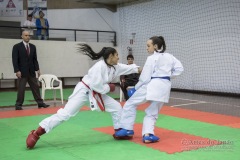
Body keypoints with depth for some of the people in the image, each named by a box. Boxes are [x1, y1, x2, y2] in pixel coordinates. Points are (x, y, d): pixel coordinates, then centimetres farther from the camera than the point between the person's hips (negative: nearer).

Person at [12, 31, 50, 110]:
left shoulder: (33, 47, 10)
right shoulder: (17, 47, -4)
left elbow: (35, 59, 11)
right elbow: (15, 60, -8)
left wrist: (37, 69, 3)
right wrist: (17, 71, -16)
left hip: (31, 71, 5)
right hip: (22, 72, -5)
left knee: (36, 87, 6)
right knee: (21, 89, -1)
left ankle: (40, 103, 11)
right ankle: (18, 105, 8)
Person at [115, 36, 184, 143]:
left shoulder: (151, 58, -5)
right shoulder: (169, 57, 14)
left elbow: (145, 78, -8)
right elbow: (179, 68, 13)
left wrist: (135, 88, 4)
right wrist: (168, 76, 16)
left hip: (152, 85, -6)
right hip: (165, 87, 7)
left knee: (130, 104, 9)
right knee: (152, 112, 17)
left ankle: (127, 129, 11)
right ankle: (148, 135, 0)